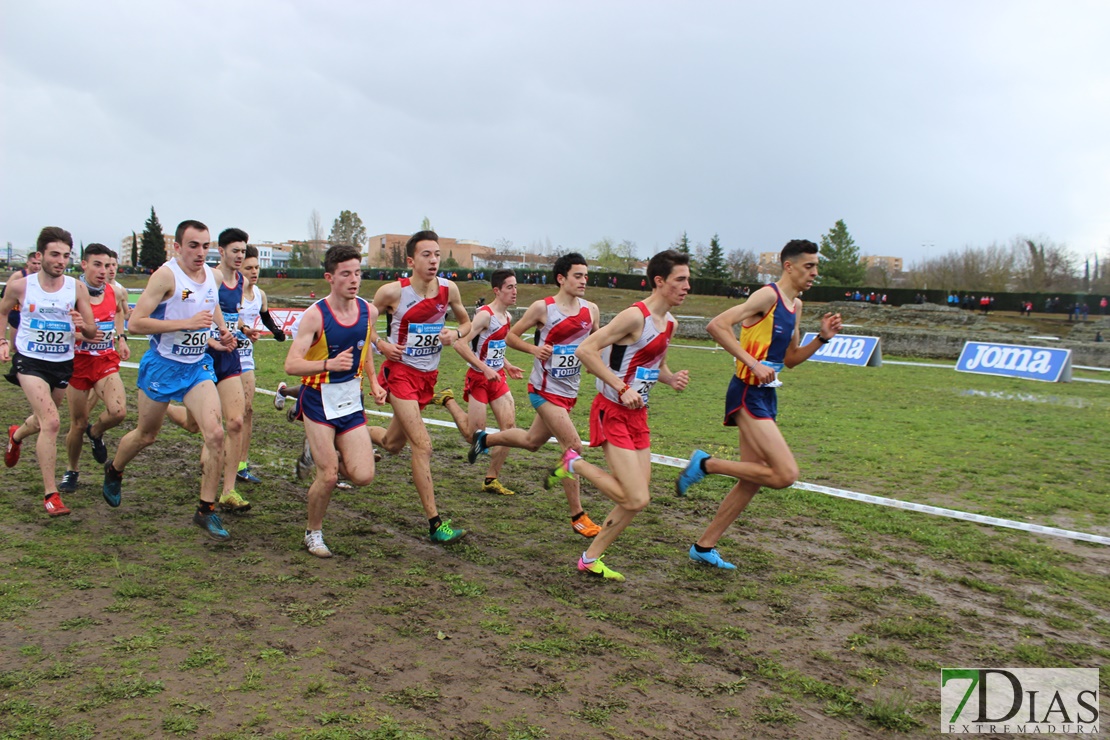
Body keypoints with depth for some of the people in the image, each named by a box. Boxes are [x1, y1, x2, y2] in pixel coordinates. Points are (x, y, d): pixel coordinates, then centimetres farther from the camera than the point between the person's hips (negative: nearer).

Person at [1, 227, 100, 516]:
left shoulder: (77, 288, -6)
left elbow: (93, 333, -3)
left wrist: (83, 326, -25)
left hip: (63, 363, 3)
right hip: (30, 361, -3)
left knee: (44, 420, 23)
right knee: (51, 422, -19)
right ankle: (50, 494, -12)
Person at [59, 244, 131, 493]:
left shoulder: (115, 292, 0)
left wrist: (121, 337, 15)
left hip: (106, 360, 2)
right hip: (78, 361, -2)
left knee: (118, 411, -20)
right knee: (78, 424, 5)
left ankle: (96, 432, 16)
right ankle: (72, 470, 29)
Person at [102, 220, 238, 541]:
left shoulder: (213, 275, 2)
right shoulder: (166, 275, -18)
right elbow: (135, 323, -23)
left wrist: (223, 331, 8)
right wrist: (186, 323, -29)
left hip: (199, 366, 4)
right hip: (162, 366, -4)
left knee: (215, 434, -13)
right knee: (146, 435, 15)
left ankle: (206, 510, -2)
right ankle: (113, 471, 48)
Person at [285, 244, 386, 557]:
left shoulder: (369, 311, -1)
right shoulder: (315, 315, -17)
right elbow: (291, 365, -23)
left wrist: (373, 381, 9)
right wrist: (329, 364, -38)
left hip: (352, 401, 4)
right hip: (319, 401, -4)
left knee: (363, 476, -4)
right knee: (329, 476, -8)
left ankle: (333, 456, 30)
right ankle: (313, 532, 19)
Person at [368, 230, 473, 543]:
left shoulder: (448, 289, -3)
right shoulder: (393, 292, -13)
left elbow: (466, 323, 11)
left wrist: (456, 333, -10)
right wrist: (380, 344, -16)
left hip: (429, 374, 6)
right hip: (400, 372, -5)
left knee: (393, 444, 19)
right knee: (422, 445, -14)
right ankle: (435, 523, -6)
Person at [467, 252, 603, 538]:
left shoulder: (591, 310, 3)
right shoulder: (543, 307, -12)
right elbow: (511, 336, -3)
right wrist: (534, 349, -20)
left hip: (569, 392, 7)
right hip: (545, 389, -7)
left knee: (532, 441, 21)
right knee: (573, 446, -13)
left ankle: (485, 439, 48)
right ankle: (577, 516, 0)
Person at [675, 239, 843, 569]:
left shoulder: (795, 306, 16)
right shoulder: (768, 295, -12)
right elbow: (717, 325, -23)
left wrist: (822, 338, 10)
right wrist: (753, 363, -25)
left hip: (767, 397, 10)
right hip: (748, 395, -10)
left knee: (750, 483, 11)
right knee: (786, 474, -17)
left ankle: (704, 547, 21)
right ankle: (705, 463, -4)